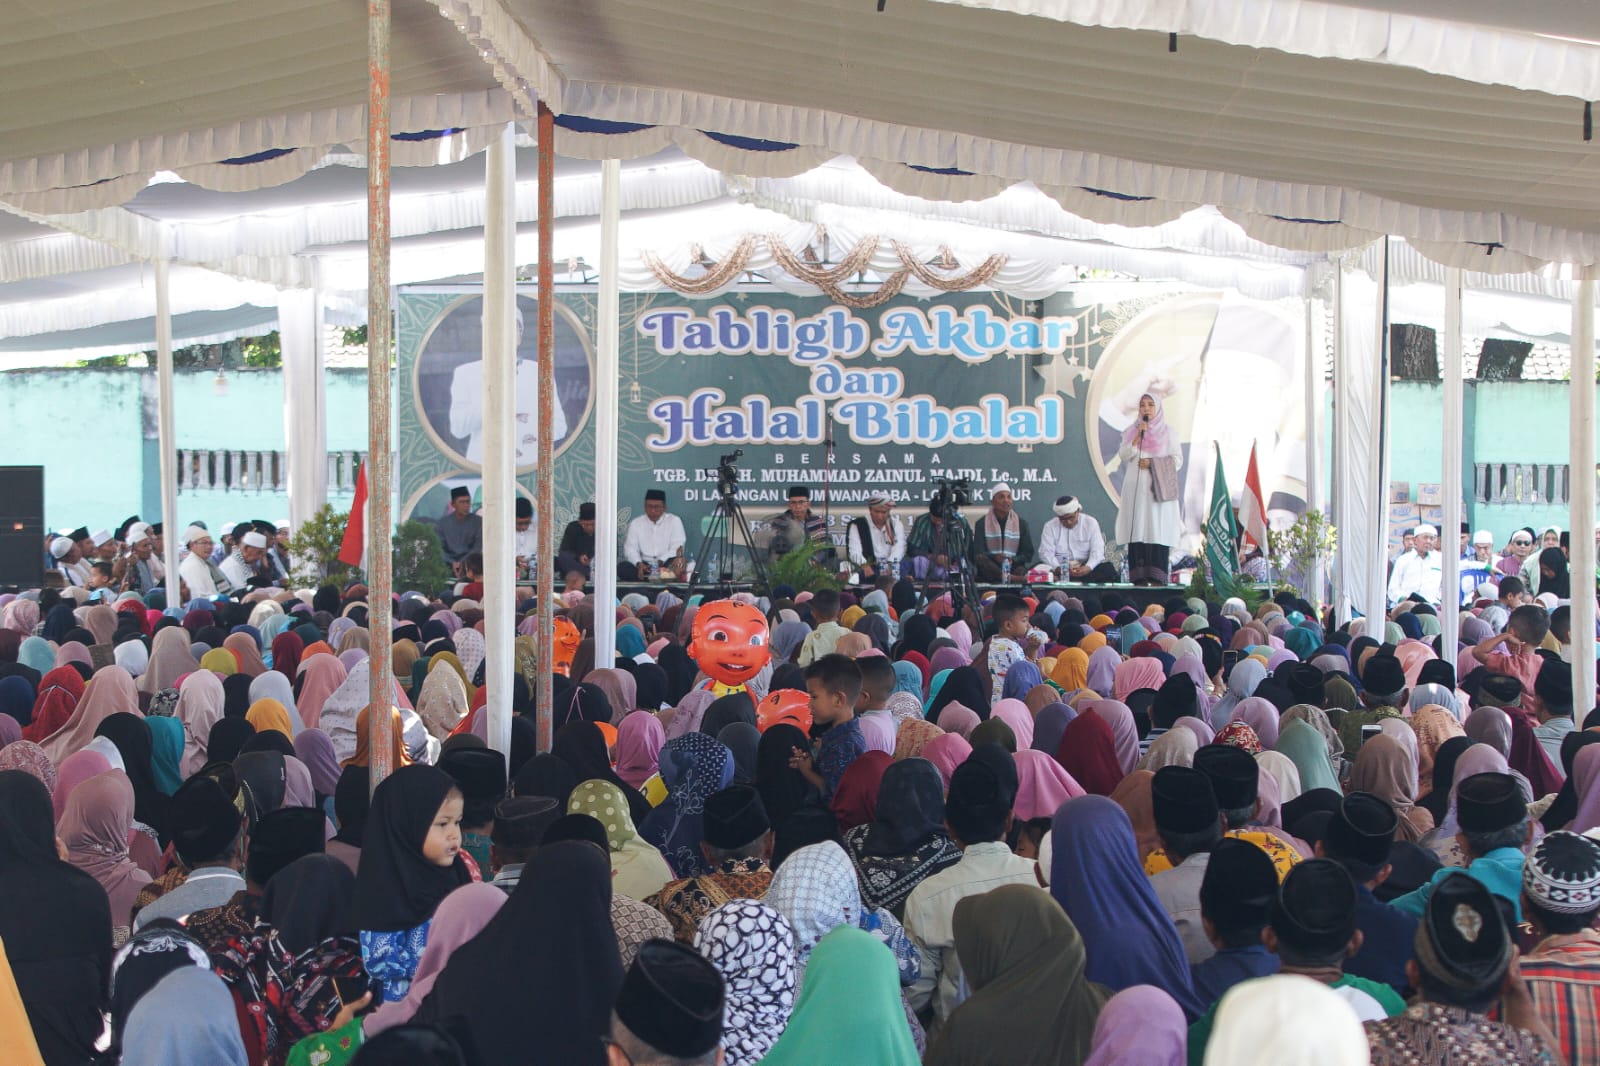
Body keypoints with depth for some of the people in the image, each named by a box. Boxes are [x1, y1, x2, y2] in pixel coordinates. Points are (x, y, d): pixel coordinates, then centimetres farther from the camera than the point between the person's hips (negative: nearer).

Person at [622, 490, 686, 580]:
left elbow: (677, 549, -6)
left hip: (665, 564, -2)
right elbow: (630, 549, 2)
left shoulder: (674, 521, 4)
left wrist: (661, 561, -23)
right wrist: (639, 563, -19)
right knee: (621, 567, -28)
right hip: (644, 566, 2)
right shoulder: (635, 523, 10)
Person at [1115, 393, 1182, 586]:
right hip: (1136, 488, 2)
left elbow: (1177, 460, 4)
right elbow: (1123, 455, 2)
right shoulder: (1131, 431, 16)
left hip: (1159, 488, -2)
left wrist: (1152, 463, -6)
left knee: (1158, 531, -10)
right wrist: (1138, 437, -8)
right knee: (1137, 530, -7)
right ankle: (1139, 577, -8)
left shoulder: (1169, 432, 10)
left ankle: (1157, 577, -13)